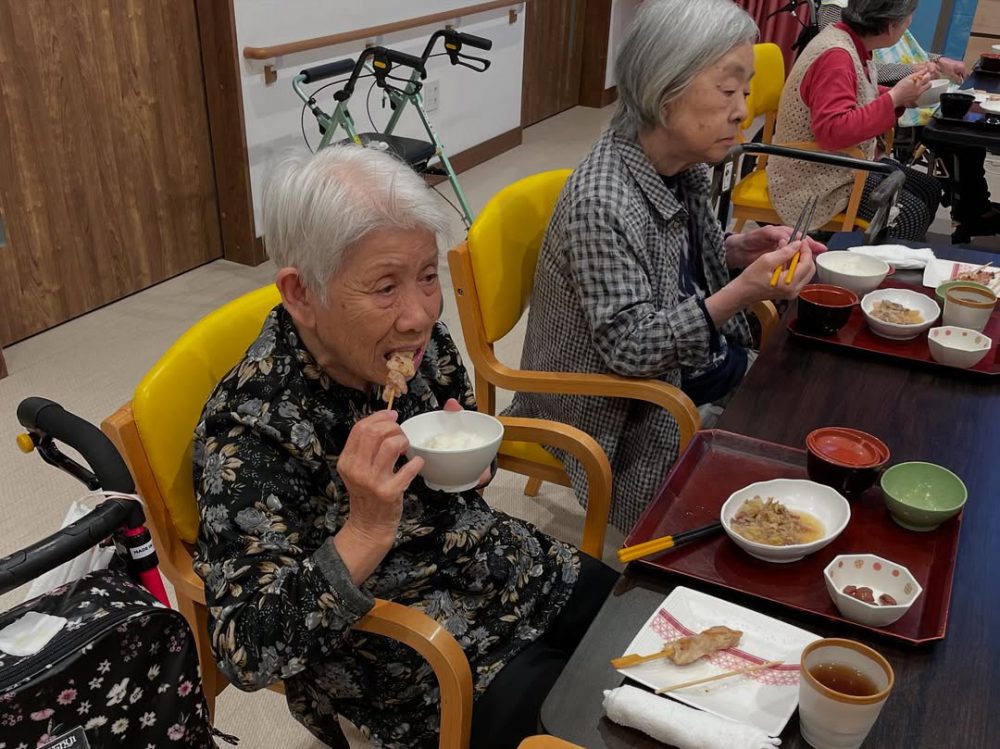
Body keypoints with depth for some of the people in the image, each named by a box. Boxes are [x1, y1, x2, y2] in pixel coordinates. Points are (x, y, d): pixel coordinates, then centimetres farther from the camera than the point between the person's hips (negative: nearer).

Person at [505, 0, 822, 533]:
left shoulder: (682, 167, -5)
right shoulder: (602, 202, -30)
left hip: (691, 364, 8)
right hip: (622, 409, -8)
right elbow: (630, 348, -28)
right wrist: (745, 291, -35)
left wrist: (738, 250, -7)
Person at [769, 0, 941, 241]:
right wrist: (894, 98, -25)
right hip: (818, 180, -10)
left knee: (929, 190, 12)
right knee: (911, 216, -15)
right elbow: (833, 131, -34)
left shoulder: (851, 41, 4)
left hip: (849, 164, 10)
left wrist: (903, 97, 2)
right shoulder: (836, 56, -25)